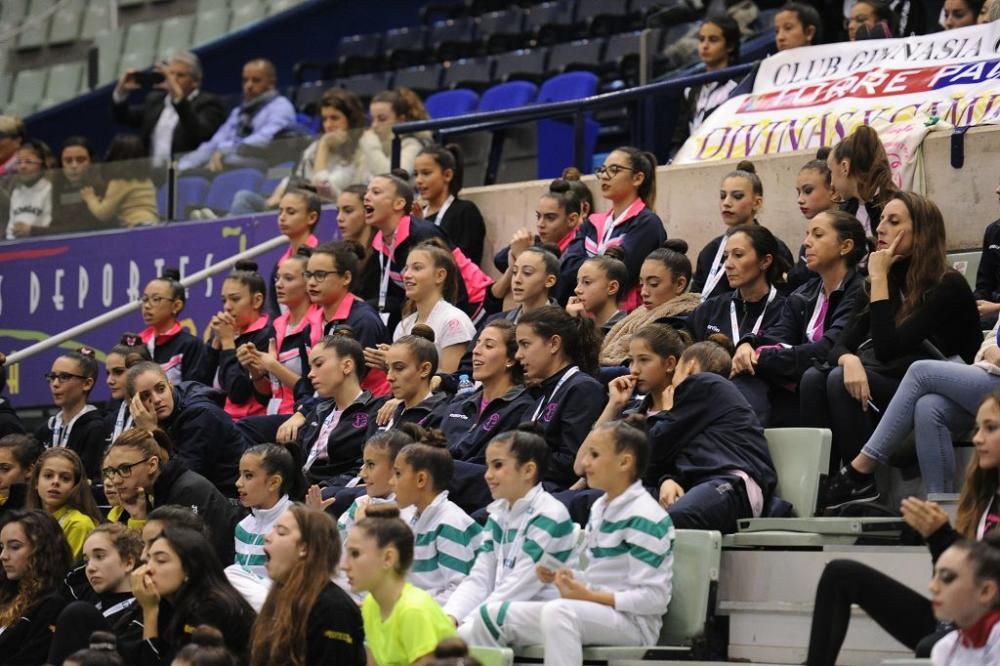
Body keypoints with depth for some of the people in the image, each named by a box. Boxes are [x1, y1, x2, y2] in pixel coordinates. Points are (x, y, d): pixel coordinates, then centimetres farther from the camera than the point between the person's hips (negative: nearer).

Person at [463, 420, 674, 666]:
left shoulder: (644, 518, -14)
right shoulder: (600, 508, 15)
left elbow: (653, 598, -19)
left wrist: (588, 595, -21)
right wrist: (567, 577, 1)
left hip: (634, 623, -9)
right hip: (595, 614, 9)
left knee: (559, 612, -38)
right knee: (492, 616, 1)